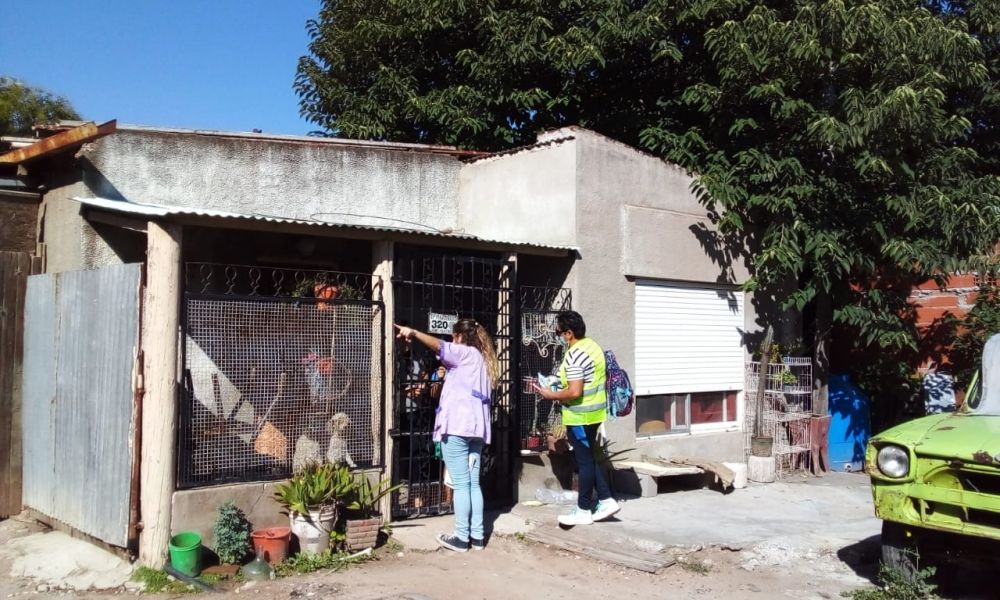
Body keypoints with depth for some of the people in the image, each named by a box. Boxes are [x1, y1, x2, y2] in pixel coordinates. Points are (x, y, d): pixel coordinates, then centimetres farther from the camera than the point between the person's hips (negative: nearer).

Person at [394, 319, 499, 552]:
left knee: (461, 484, -5)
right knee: (474, 483, 10)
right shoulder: (483, 359, 23)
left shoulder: (465, 353, -1)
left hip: (458, 425, -8)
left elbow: (440, 346, -20)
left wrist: (413, 333, -28)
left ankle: (462, 537, -1)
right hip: (477, 427, 8)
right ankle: (477, 536, 12)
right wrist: (448, 371, 23)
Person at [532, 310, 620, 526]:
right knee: (590, 458, 18)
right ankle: (606, 500, 20)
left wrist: (551, 395, -13)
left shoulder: (574, 355, -23)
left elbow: (575, 392, -27)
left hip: (580, 416, -9)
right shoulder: (592, 345, 7)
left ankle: (584, 510, 12)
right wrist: (562, 382, 17)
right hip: (594, 412, 10)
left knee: (585, 461, 1)